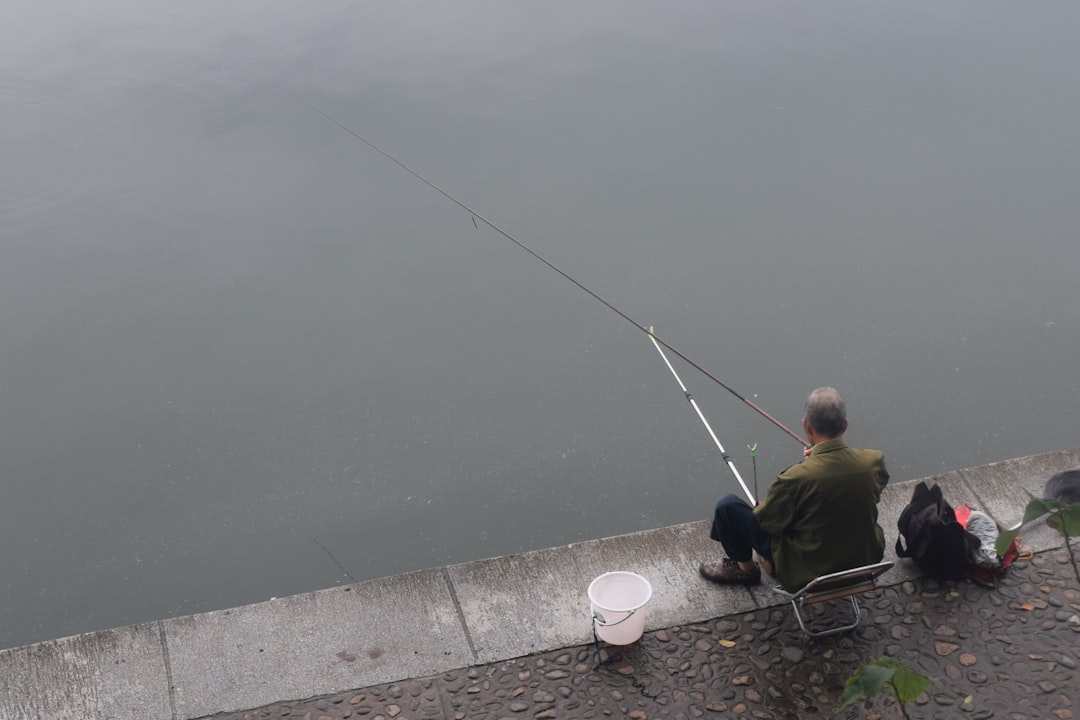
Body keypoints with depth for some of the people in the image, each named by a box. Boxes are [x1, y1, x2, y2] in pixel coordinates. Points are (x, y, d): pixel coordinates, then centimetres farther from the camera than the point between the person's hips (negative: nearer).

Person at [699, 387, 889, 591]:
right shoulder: (874, 461, -17)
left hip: (807, 575, -5)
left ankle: (744, 568, 27)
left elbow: (765, 521, -13)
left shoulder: (798, 477, -30)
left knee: (728, 506, 2)